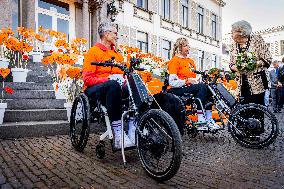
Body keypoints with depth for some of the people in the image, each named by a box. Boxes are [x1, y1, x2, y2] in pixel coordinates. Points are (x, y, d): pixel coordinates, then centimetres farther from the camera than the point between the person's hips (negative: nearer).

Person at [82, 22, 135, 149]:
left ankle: (133, 132, -31)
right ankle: (118, 135, -42)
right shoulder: (94, 51, 4)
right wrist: (108, 79, -21)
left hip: (115, 88, 5)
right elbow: (87, 78, -7)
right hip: (95, 89, -5)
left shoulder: (118, 54, 24)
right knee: (113, 85, -39)